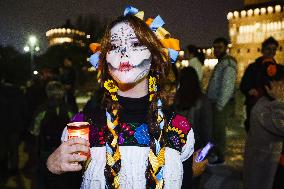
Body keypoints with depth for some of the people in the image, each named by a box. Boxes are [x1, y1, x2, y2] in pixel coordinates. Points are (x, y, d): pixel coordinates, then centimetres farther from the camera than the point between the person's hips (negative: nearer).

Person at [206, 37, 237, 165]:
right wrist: (216, 104, 15)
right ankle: (216, 153, 32)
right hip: (215, 103, 10)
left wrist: (219, 106, -22)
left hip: (221, 105, -10)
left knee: (218, 131, 0)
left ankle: (219, 157, 13)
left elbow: (227, 87, -23)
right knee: (214, 130, 18)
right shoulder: (221, 62, 15)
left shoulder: (228, 64, -16)